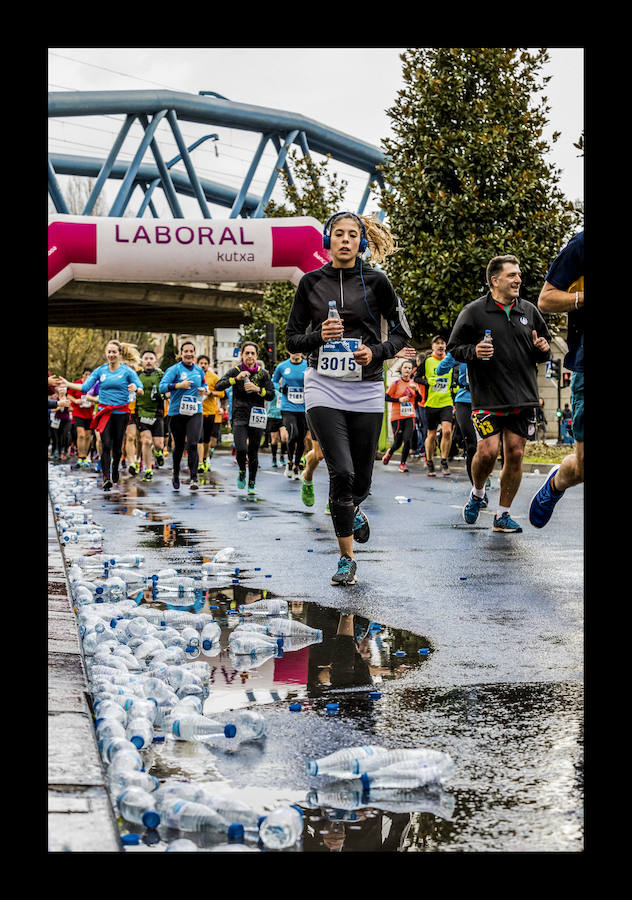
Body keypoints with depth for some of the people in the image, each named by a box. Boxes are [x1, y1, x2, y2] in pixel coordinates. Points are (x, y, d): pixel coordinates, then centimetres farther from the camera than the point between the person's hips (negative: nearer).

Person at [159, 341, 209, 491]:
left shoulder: (199, 370, 10)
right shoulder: (174, 369, -4)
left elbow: (204, 384, 27)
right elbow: (162, 387, -13)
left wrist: (204, 389, 4)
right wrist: (179, 385, -26)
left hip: (195, 412, 2)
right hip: (177, 412, -2)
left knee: (192, 444, -14)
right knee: (179, 446, 9)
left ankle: (193, 479, -15)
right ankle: (175, 474, 33)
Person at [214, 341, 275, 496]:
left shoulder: (263, 373, 7)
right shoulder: (235, 371, 3)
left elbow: (271, 395, 4)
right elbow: (218, 386, -8)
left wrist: (257, 389, -12)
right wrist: (236, 379, -18)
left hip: (257, 417, 1)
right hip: (239, 415, -1)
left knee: (253, 452, 4)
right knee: (241, 449, -17)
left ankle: (252, 484, 19)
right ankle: (242, 471, 15)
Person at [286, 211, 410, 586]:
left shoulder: (376, 281, 1)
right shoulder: (311, 282, 4)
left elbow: (402, 332, 7)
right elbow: (292, 340, 8)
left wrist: (376, 353, -12)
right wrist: (319, 335, -12)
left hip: (366, 389, 1)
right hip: (324, 388, -1)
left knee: (361, 477, 7)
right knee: (341, 472, -14)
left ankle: (354, 510, 46)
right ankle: (347, 558, 1)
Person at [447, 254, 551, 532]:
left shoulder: (529, 311, 11)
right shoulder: (474, 312, -2)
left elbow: (544, 350, 21)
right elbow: (453, 348, 2)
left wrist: (542, 349, -2)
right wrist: (473, 351, -17)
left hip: (523, 397, 4)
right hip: (487, 397, -4)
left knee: (515, 455, 2)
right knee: (488, 450, -13)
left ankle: (503, 514, 15)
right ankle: (477, 494, 19)